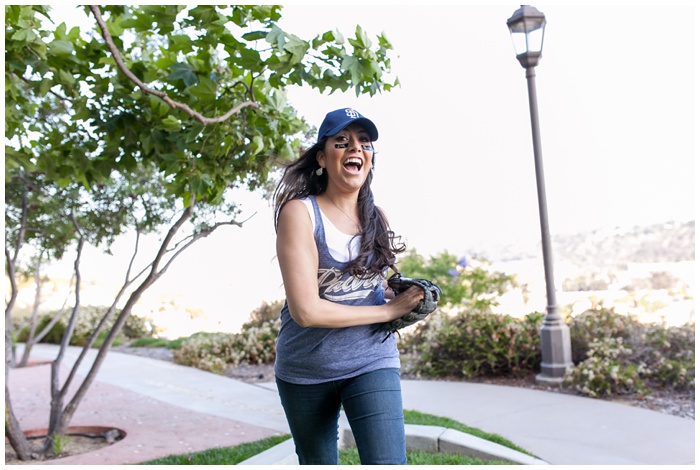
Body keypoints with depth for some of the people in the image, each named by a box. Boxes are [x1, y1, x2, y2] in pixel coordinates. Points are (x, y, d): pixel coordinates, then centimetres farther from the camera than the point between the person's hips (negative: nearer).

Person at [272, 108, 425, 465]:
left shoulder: (377, 218, 3)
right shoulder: (300, 212, -13)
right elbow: (305, 310, -21)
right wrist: (389, 310, -16)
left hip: (371, 364, 3)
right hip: (305, 370, -2)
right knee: (317, 462, 17)